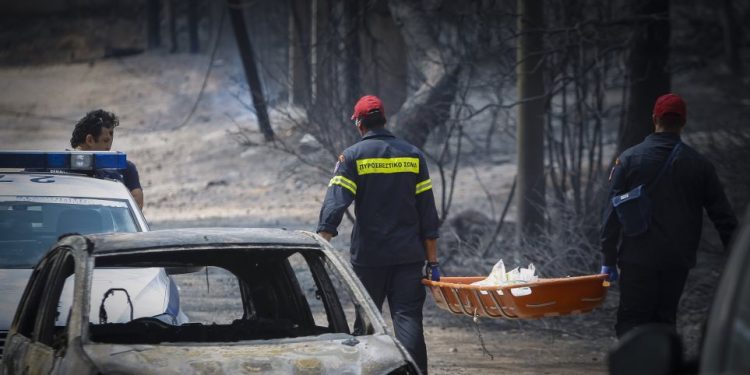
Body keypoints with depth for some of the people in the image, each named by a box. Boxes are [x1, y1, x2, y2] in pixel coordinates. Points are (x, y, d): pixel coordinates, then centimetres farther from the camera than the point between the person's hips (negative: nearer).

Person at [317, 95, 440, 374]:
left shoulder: (352, 157, -2)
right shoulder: (413, 155, 7)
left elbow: (334, 204, -13)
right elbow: (428, 215, 6)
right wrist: (432, 261, 10)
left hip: (368, 257, -1)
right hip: (409, 256, 2)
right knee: (408, 319, -3)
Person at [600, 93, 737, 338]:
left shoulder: (629, 159, -3)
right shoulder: (699, 164, 2)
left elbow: (613, 213, -5)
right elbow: (723, 215, 3)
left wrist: (608, 260, 0)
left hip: (637, 259, -2)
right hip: (678, 261, 2)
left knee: (631, 321, 1)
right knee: (664, 320, 13)